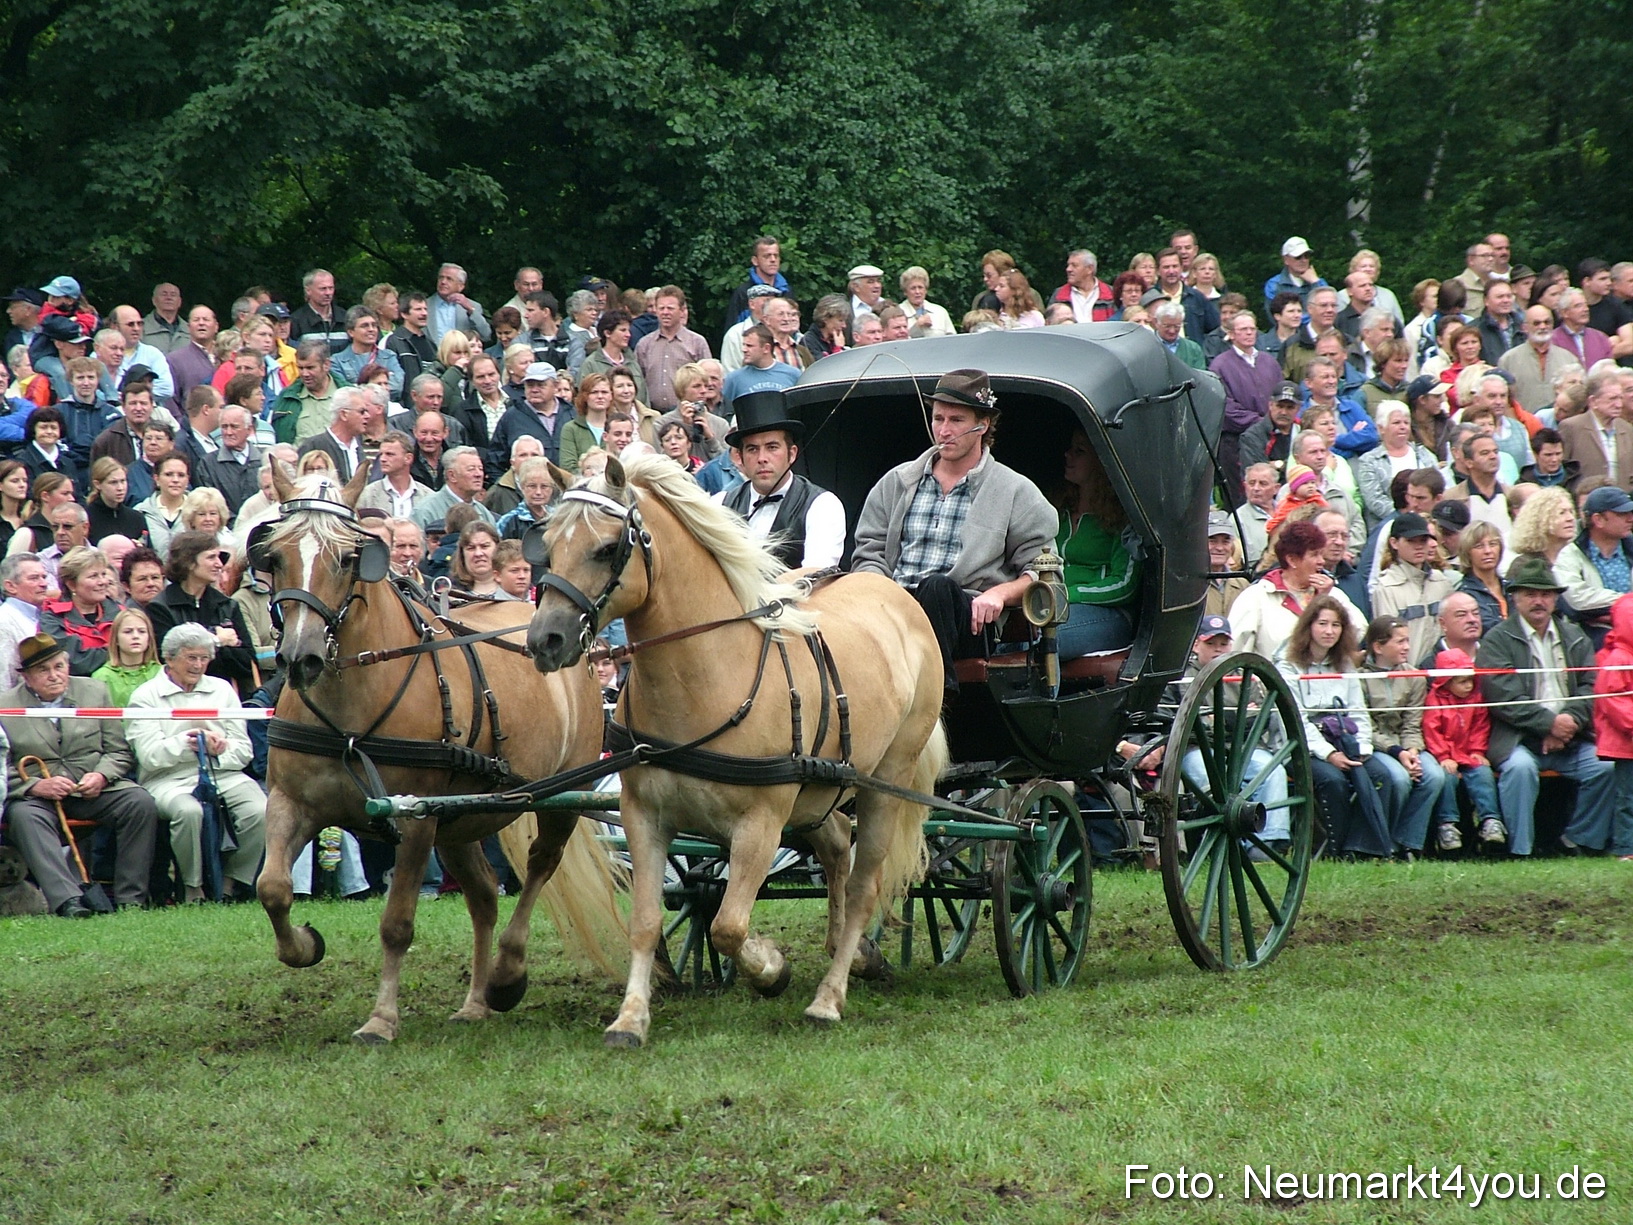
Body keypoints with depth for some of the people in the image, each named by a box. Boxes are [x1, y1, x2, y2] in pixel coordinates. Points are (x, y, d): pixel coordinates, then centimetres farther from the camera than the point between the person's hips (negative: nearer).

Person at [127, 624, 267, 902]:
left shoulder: (222, 690, 19)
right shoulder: (146, 697, 6)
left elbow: (243, 750, 11)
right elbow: (150, 756, -7)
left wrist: (219, 750, -9)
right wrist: (188, 743, -17)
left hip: (224, 775, 4)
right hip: (170, 780, -4)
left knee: (260, 812, -25)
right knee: (190, 811, -37)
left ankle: (232, 881, -6)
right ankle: (193, 887, -17)